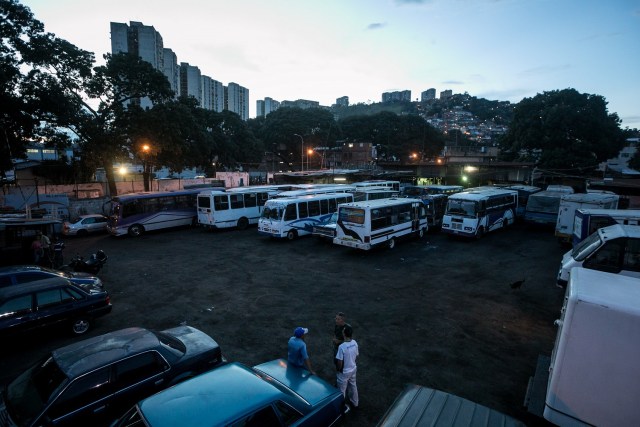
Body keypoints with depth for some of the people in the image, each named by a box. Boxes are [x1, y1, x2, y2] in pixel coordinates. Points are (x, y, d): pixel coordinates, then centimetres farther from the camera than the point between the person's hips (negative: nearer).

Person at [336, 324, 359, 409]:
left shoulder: (342, 347, -34)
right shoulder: (355, 343, -14)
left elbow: (340, 362, -24)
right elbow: (356, 356, 1)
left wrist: (338, 370, -4)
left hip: (344, 372, -6)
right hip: (353, 369, 6)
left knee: (342, 390, 17)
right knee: (353, 386, 28)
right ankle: (355, 403, 47)